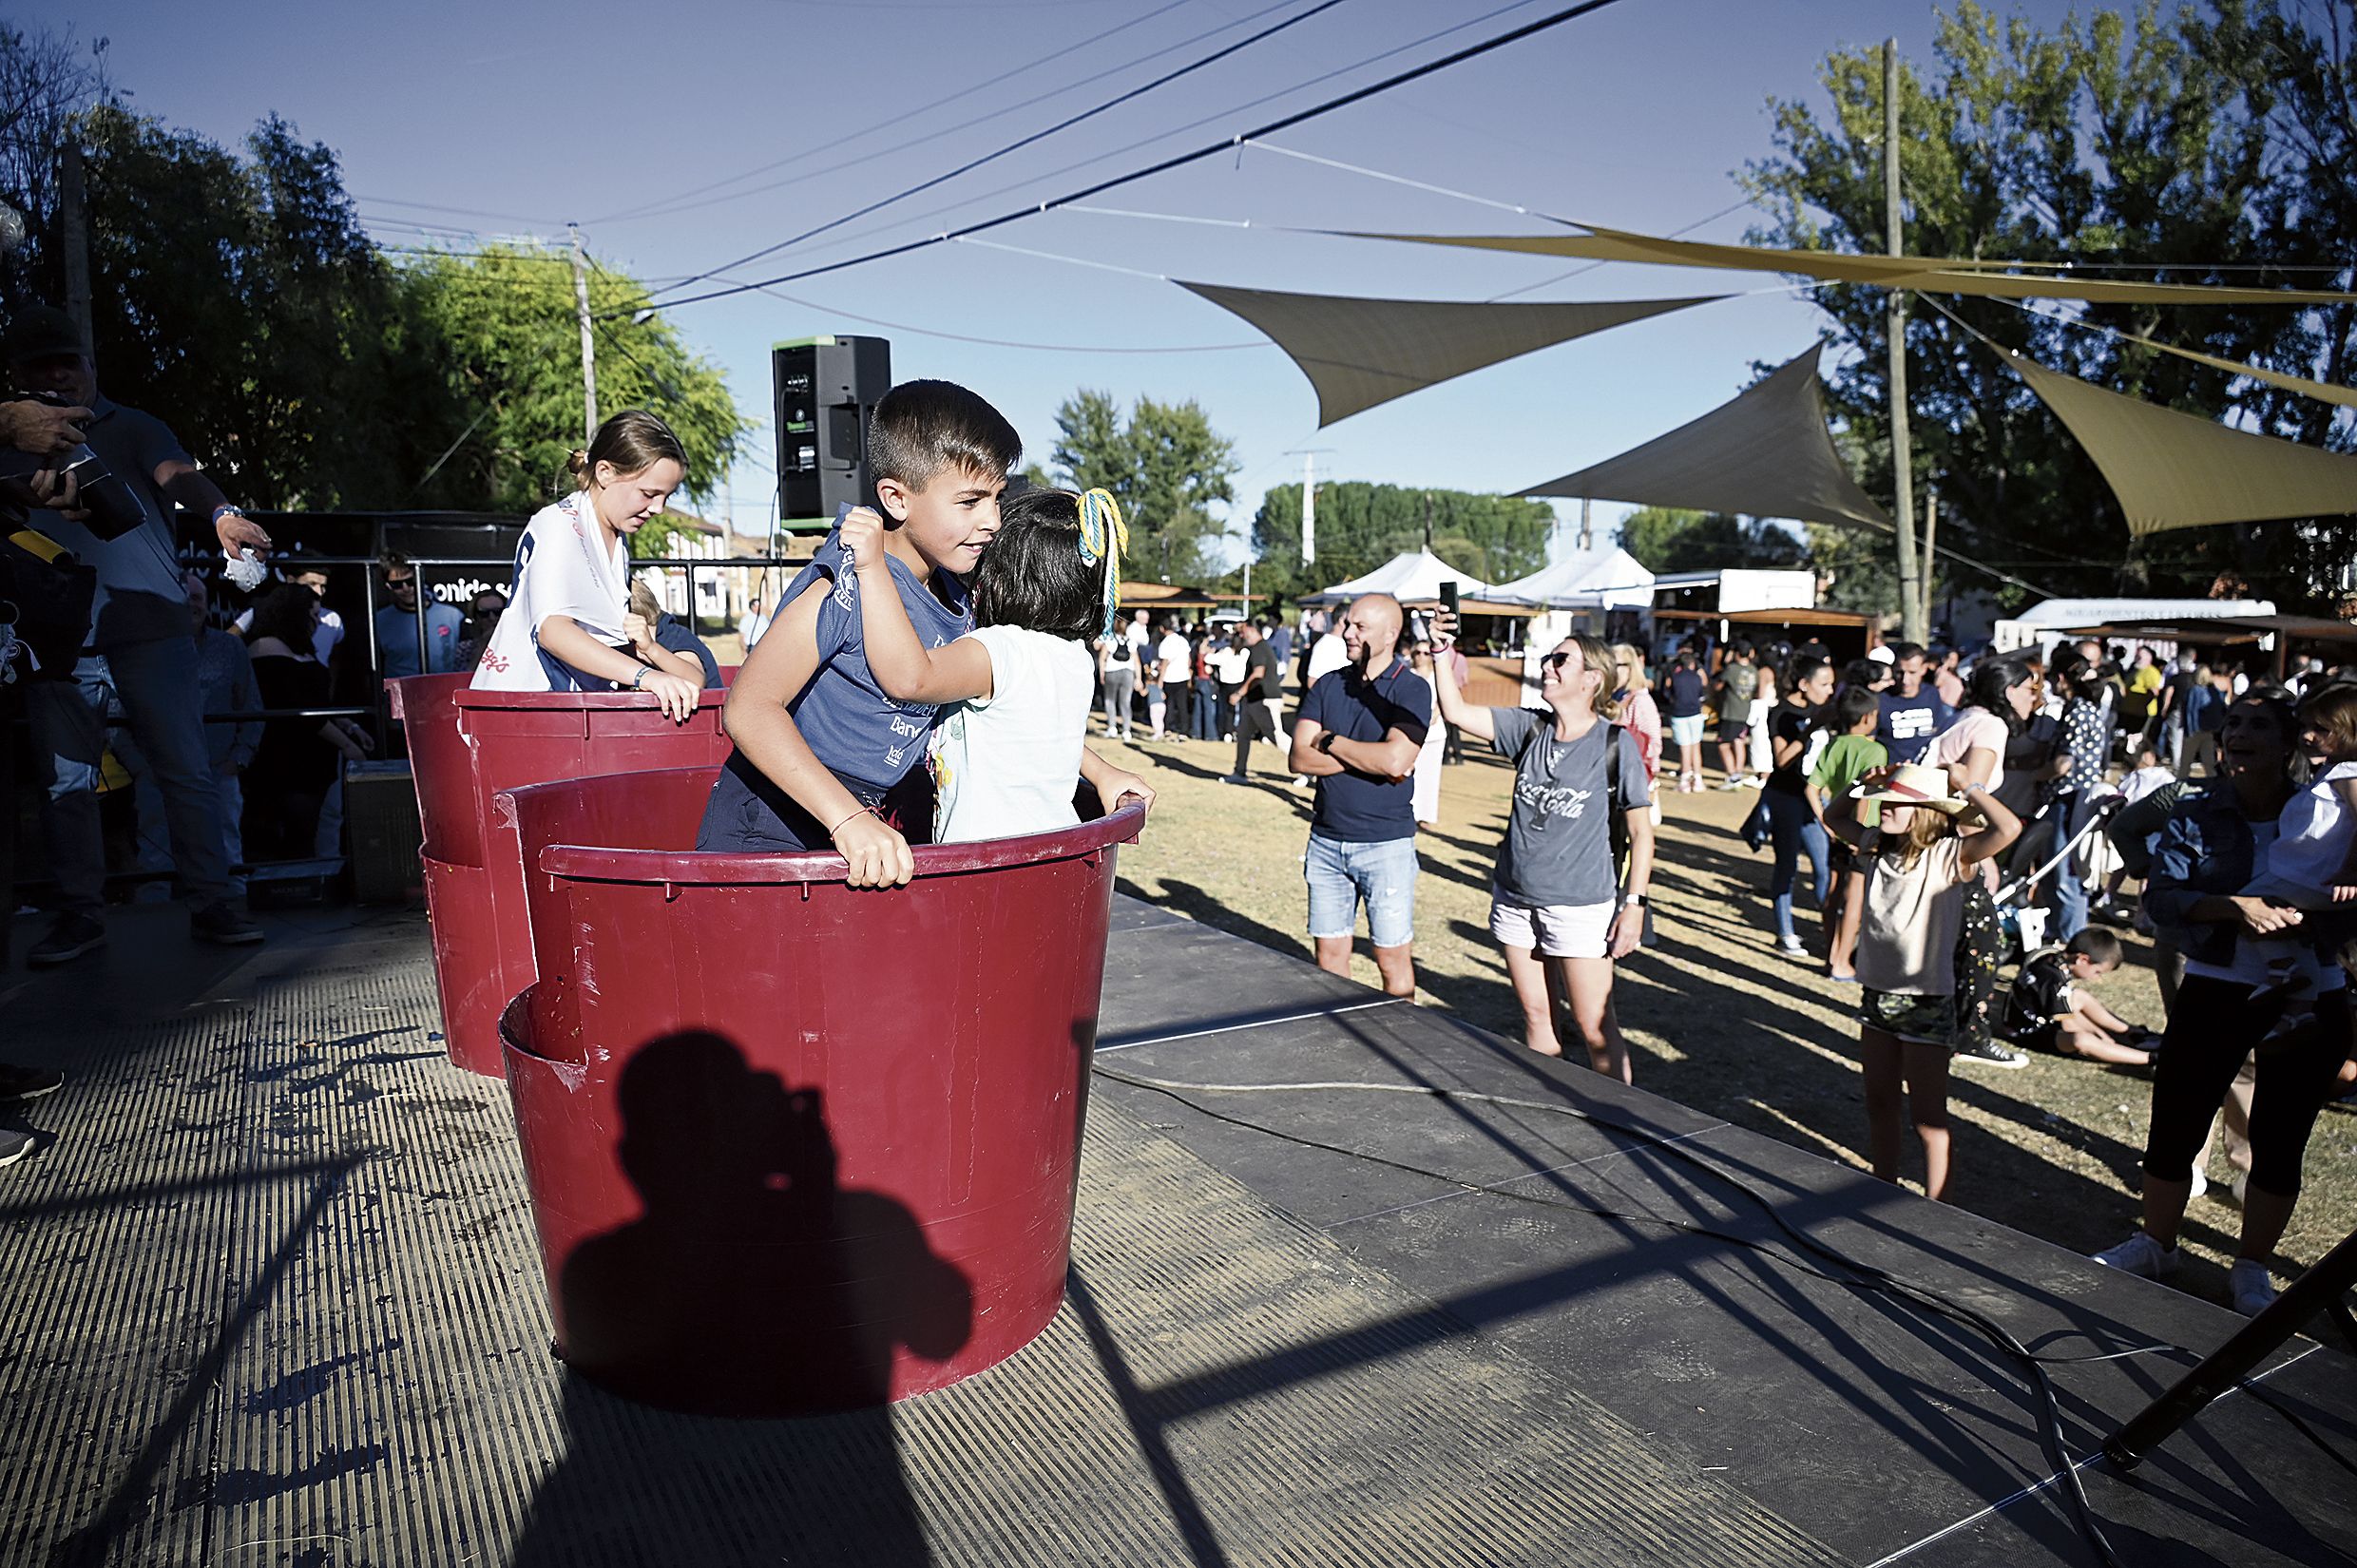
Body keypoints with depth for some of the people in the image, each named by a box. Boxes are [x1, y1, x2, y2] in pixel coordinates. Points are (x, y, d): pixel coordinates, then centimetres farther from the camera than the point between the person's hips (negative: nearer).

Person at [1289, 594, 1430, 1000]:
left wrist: (1331, 742, -9)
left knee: (1392, 958, 2)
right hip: (1326, 839, 5)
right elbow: (1300, 759, -3)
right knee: (1329, 953, 12)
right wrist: (1369, 756, -13)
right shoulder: (1328, 685, 7)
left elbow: (1396, 761, -23)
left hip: (1386, 843, -5)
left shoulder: (1412, 689, -7)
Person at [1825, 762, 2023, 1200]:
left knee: (1927, 1116, 2)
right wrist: (1864, 784, 6)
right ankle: (1884, 1192, 32)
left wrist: (1967, 787, -19)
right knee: (1880, 1105, 18)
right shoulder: (1877, 846, 4)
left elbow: (2009, 828, -30)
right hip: (1876, 994, 7)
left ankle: (1936, 1209, 13)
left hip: (1926, 1003, -6)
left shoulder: (1948, 855, -14)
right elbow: (1834, 819, 21)